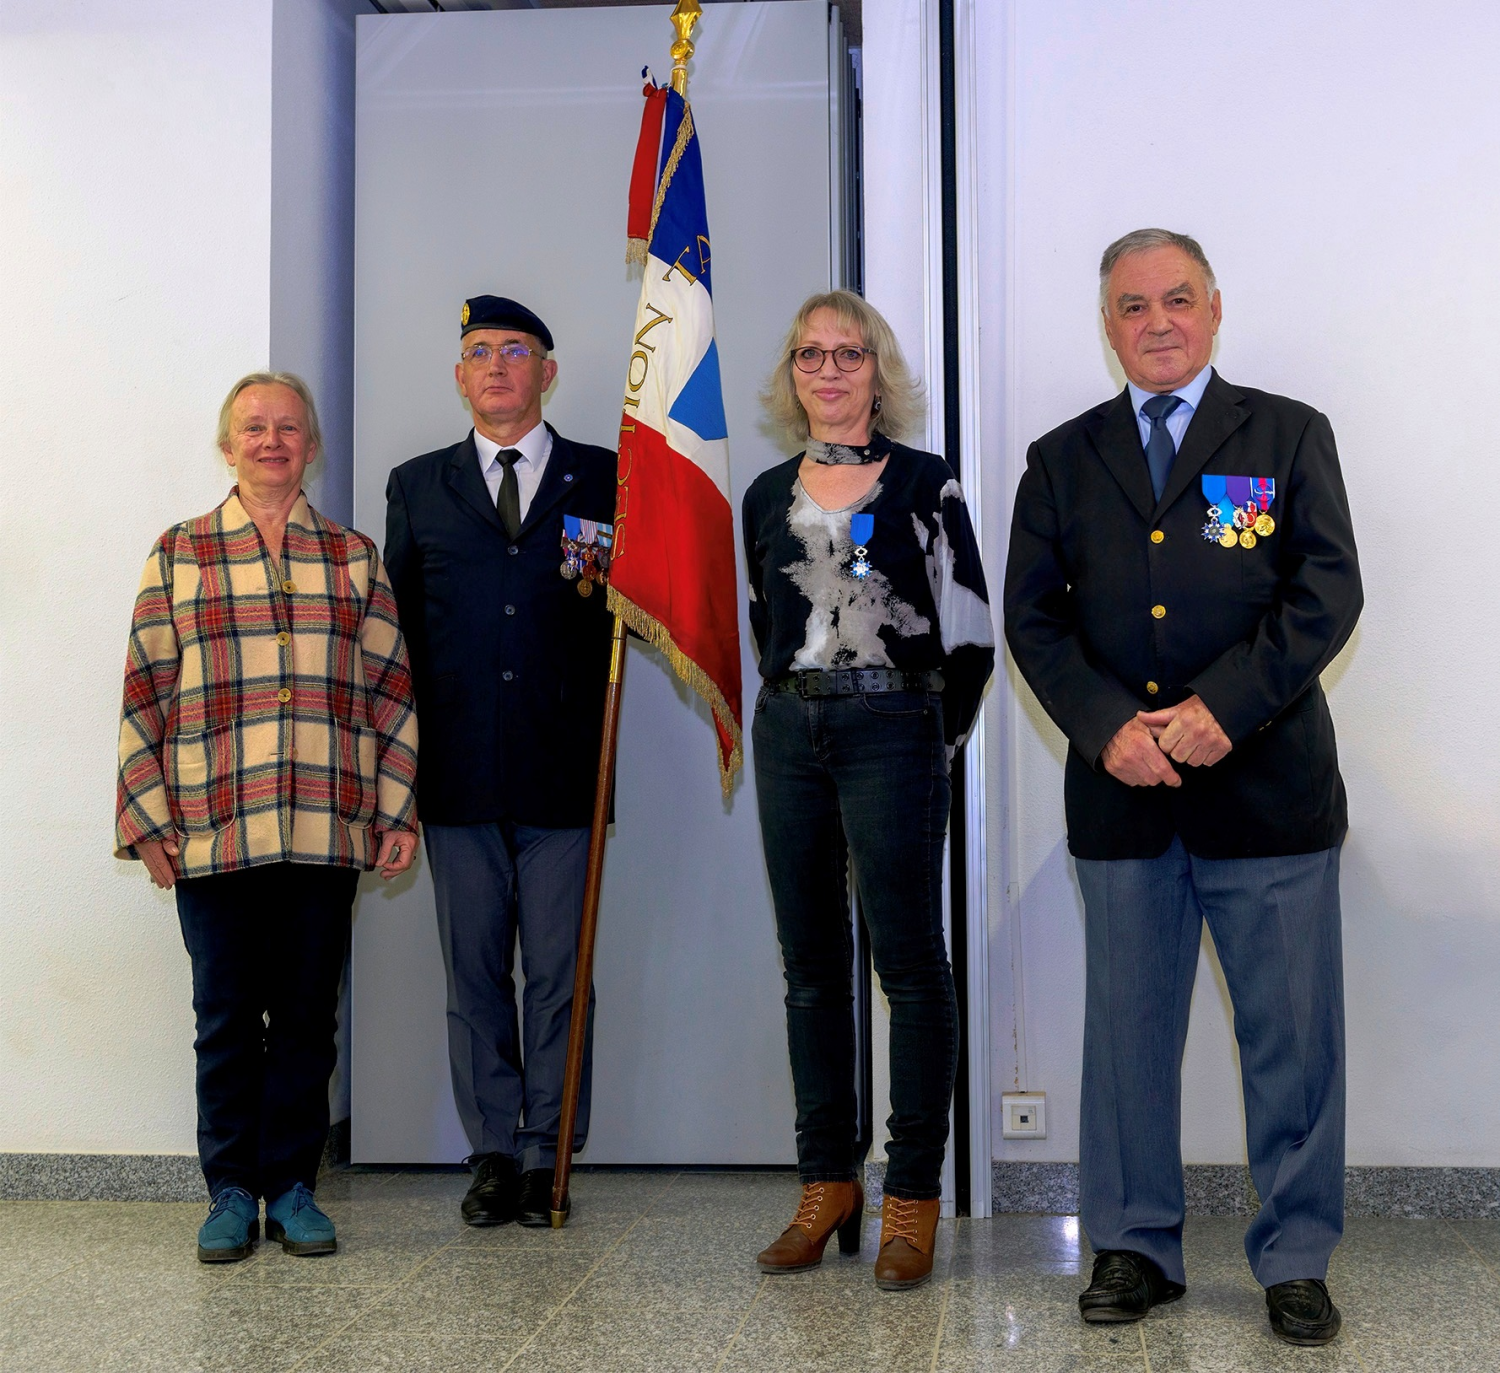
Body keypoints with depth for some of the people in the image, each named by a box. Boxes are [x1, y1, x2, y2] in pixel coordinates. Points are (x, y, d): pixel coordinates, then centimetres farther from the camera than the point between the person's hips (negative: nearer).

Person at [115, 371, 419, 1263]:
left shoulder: (354, 558, 10)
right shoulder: (179, 556, 8)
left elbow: (393, 692, 9)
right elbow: (145, 697, 5)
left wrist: (397, 811, 2)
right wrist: (148, 821, -1)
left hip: (329, 831, 1)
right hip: (215, 834, -1)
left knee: (308, 1016, 7)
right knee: (227, 1018, 5)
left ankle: (292, 1185, 18)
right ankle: (231, 1192, 17)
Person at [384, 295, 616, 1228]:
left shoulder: (604, 480, 8)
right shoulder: (417, 487, 14)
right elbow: (399, 624, 13)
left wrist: (609, 589, -13)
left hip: (564, 772, -1)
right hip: (459, 776, 2)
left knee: (558, 975, 2)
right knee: (475, 974, 7)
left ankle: (546, 1158, 13)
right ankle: (495, 1152, 17)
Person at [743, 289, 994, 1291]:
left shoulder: (925, 484, -1)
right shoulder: (769, 495, 12)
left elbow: (969, 634, -2)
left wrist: (928, 739, 1)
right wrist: (800, 713, 16)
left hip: (892, 730, -5)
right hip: (788, 735, 5)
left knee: (910, 959, -4)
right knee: (811, 963, 7)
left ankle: (913, 1195, 3)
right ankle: (827, 1184, 16)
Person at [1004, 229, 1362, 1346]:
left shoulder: (1290, 436, 6)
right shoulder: (1062, 460, 12)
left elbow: (1328, 593, -3)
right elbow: (1032, 617, 6)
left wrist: (1223, 707, -14)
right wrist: (1107, 725, -10)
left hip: (1267, 784, -2)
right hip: (1122, 792, 2)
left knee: (1293, 1033, 3)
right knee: (1127, 1029, 9)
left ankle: (1296, 1261, 17)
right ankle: (1135, 1249, 22)